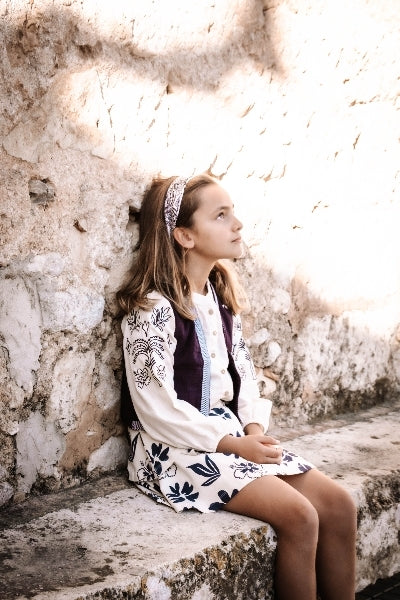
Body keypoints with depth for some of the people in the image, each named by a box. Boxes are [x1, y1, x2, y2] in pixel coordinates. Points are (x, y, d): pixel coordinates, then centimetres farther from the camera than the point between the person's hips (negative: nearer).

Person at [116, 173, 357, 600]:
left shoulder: (220, 294, 11)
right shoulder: (153, 307, -14)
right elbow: (157, 408, -17)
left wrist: (254, 426, -5)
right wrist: (233, 444, -17)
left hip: (233, 433, 8)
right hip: (177, 448, -8)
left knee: (338, 504, -6)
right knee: (299, 516, -22)